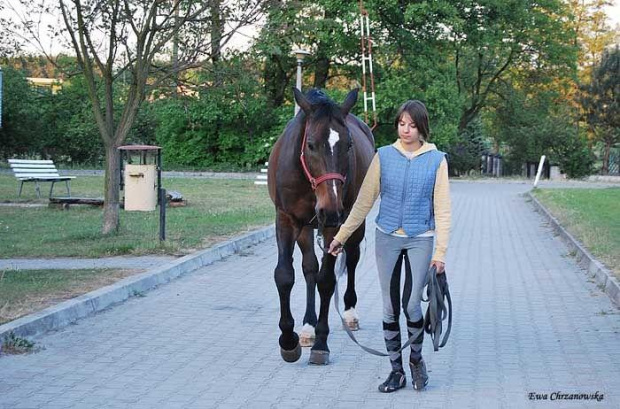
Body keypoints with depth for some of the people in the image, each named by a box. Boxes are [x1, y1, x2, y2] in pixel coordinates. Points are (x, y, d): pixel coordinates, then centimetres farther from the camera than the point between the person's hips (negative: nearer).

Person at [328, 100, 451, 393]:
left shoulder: (436, 160, -3)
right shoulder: (384, 156, 0)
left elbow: (442, 208, -4)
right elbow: (363, 202, 3)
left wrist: (440, 251, -9)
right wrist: (341, 237, 2)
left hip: (421, 240, -2)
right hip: (387, 238, 2)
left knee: (412, 305, -4)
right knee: (390, 308, 5)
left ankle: (416, 358, 23)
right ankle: (396, 370, 17)